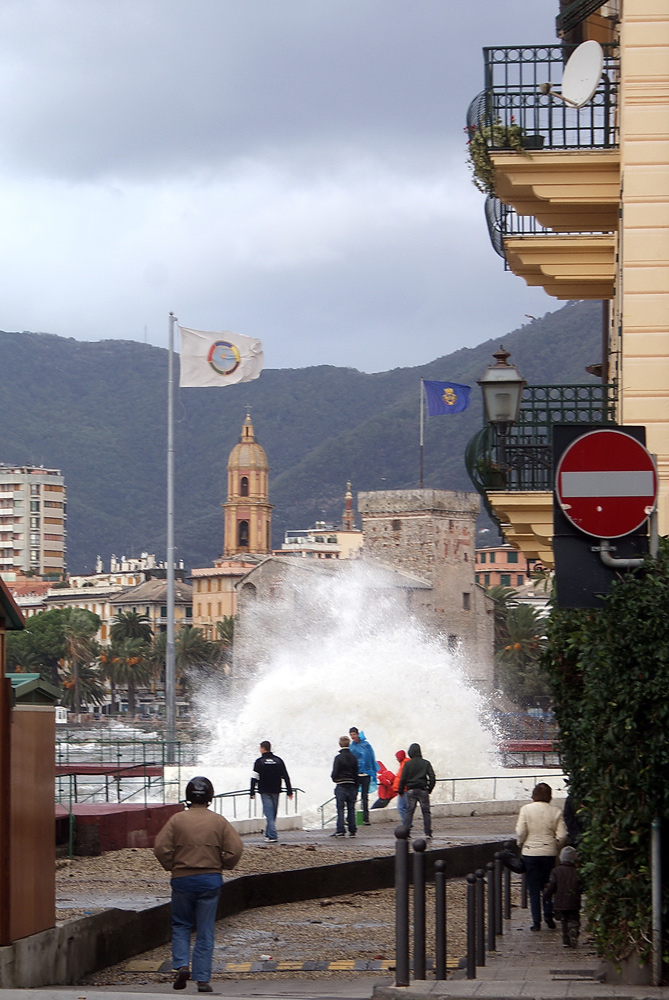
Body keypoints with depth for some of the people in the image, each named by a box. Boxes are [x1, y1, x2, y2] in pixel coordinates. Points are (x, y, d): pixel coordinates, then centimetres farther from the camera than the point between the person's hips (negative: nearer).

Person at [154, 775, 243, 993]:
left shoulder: (177, 820, -5)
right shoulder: (219, 821, -2)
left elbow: (161, 848, -10)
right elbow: (235, 849, -7)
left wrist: (172, 867, 7)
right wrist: (221, 865, 10)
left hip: (182, 879, 0)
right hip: (210, 880, 1)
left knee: (181, 925, 16)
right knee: (205, 931, 5)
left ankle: (181, 965, -5)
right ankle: (203, 979, 2)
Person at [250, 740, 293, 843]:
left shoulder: (259, 761, -5)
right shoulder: (278, 760, 6)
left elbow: (254, 778, -7)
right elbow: (286, 777, 6)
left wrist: (252, 792, -2)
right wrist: (289, 791, 9)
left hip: (265, 792, -4)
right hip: (276, 791, 4)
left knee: (269, 814, -6)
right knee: (273, 814, 14)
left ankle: (273, 836, -16)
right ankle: (268, 834, 25)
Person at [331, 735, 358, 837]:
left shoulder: (338, 758, -10)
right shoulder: (353, 758, 5)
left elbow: (335, 773, -10)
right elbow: (356, 774, 9)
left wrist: (334, 779, 13)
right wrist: (356, 788, 15)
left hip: (341, 786, -4)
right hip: (352, 786, 4)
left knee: (340, 809, -2)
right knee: (351, 809, 8)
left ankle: (340, 830, -6)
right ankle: (352, 830, 7)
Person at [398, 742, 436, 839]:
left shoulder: (407, 764, -3)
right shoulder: (426, 763, 0)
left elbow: (403, 779, -4)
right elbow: (432, 777, -2)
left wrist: (401, 791, 6)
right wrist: (429, 789, 8)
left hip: (411, 791, 0)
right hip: (423, 790, 0)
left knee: (409, 812, 4)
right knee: (426, 812, 6)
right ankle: (428, 833, 1)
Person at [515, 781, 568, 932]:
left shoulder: (526, 809, -6)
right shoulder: (556, 811, -3)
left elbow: (520, 832, -10)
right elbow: (562, 836, -6)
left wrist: (520, 844, 9)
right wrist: (556, 847, 13)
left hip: (530, 852, -1)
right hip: (549, 852, 1)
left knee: (533, 888, 6)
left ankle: (536, 921, 4)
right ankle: (549, 915, 8)